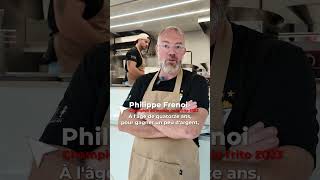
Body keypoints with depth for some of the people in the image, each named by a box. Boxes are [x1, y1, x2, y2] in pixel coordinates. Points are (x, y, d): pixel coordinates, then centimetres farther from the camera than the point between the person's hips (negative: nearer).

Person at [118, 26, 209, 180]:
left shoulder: (197, 82, -10)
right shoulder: (142, 82, 3)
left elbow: (191, 129, -26)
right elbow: (123, 123, -8)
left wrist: (146, 113, -14)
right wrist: (173, 127, -19)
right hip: (140, 166, 4)